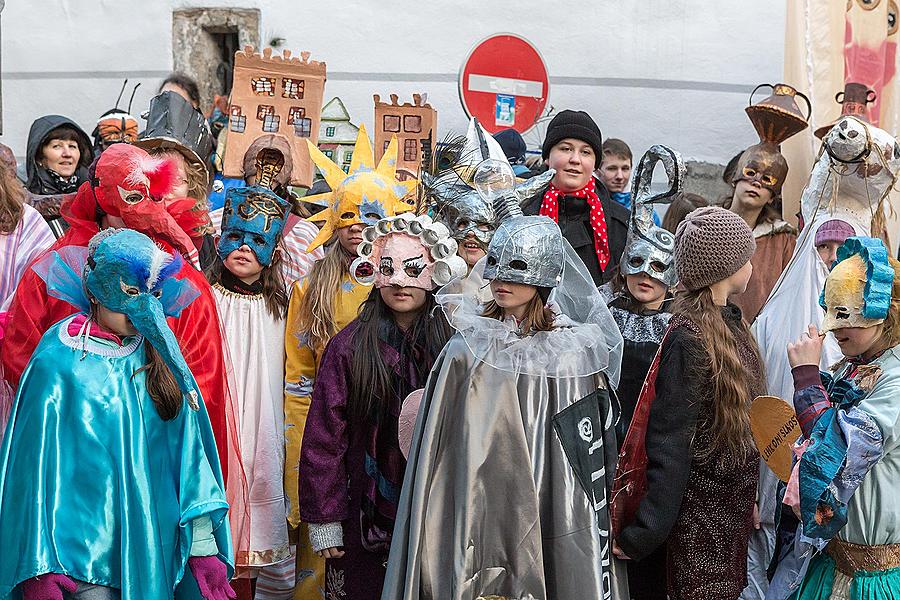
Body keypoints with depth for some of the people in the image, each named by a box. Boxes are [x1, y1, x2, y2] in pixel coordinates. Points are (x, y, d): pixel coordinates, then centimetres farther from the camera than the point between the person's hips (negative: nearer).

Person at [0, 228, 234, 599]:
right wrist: (38, 566, -10)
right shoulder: (57, 363, -9)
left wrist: (203, 543, -1)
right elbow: (35, 463, -8)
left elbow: (190, 447, 2)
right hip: (87, 551, -4)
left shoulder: (161, 356, 2)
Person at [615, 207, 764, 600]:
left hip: (734, 505, 8)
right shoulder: (691, 338, -22)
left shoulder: (729, 321, 5)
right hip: (700, 508, -8)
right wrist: (643, 533, -21)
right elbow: (669, 442, -23)